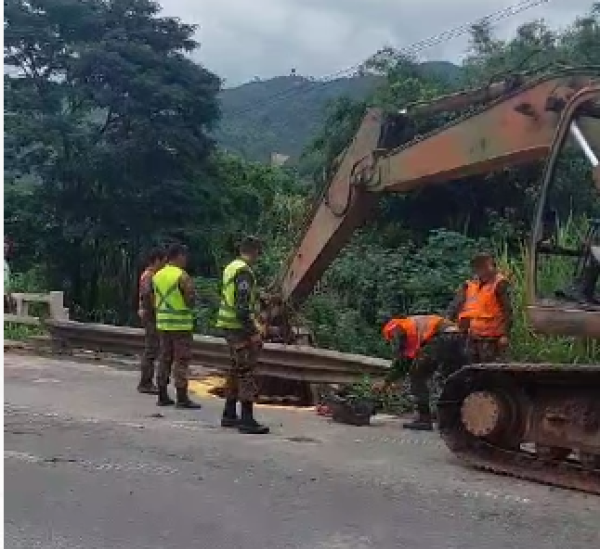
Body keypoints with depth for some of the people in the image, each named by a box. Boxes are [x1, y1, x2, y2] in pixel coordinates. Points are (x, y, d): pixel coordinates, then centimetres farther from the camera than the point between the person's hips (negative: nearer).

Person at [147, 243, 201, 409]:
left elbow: (154, 300, 13)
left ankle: (162, 396, 15)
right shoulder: (182, 276, -13)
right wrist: (192, 291, 3)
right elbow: (190, 301, -15)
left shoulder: (157, 275, 10)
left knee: (164, 359, 12)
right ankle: (182, 398, -3)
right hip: (181, 323, -7)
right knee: (181, 361, -4)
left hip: (162, 323, 7)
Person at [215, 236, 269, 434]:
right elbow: (243, 305, -23)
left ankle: (229, 415, 24)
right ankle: (247, 420, -6)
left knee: (236, 370, 17)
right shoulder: (244, 271, -17)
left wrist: (254, 322, 26)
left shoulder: (230, 268, 14)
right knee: (247, 373, -7)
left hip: (228, 326, 10)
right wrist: (253, 332, -21)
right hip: (239, 328, -10)